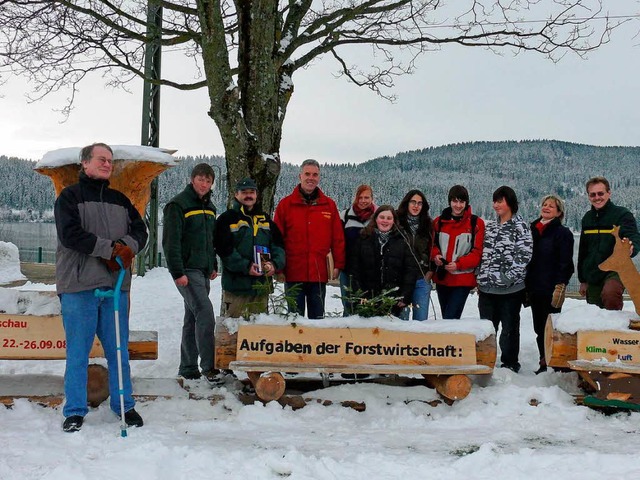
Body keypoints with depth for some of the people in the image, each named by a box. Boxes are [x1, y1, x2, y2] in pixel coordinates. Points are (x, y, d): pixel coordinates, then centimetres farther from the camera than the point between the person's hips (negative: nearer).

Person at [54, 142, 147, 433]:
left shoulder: (120, 200, 18)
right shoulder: (70, 197, 2)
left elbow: (140, 231, 12)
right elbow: (70, 234, -12)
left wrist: (127, 246, -11)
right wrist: (110, 249, -12)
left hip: (116, 284, 4)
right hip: (79, 284, -4)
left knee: (119, 349, 9)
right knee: (78, 351, 0)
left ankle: (124, 405, 19)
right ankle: (75, 411, 10)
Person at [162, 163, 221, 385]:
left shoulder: (209, 207, 15)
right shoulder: (178, 205, -10)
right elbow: (171, 241, -15)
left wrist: (213, 266, 17)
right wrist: (178, 272, -20)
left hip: (203, 271, 8)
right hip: (187, 271, -8)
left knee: (192, 318, 11)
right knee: (205, 313, -17)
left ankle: (188, 368, 18)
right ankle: (208, 367, -13)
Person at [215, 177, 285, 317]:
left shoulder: (265, 219, 17)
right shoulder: (227, 219, 0)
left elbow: (278, 245, 12)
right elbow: (224, 249, -10)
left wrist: (275, 264, -8)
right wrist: (245, 266, -20)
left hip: (262, 285, 5)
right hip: (236, 284, -5)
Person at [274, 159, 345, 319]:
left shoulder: (329, 205, 7)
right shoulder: (285, 204, 3)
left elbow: (338, 238, 7)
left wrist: (338, 264, 2)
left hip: (319, 274, 2)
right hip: (293, 273, -1)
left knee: (317, 317, 9)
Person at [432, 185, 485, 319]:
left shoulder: (476, 223, -4)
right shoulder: (439, 222, 7)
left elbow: (478, 252, -7)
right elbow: (432, 245, 16)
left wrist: (459, 264, -20)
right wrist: (436, 255, -7)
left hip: (463, 279, -5)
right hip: (442, 279, 5)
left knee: (450, 319, -13)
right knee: (446, 318, 15)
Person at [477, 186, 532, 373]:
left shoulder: (520, 226, -7)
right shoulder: (490, 226, 14)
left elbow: (523, 256, -13)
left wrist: (508, 278, -18)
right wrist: (480, 279, 10)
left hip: (510, 289, -6)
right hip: (487, 287, 6)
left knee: (509, 328, 5)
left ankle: (509, 364, 15)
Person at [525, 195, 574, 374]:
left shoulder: (562, 233, -3)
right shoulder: (532, 230, 14)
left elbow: (565, 263, -10)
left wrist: (560, 287, -18)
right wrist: (525, 286, 15)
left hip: (551, 290, -6)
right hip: (534, 289, 6)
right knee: (539, 328, 10)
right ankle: (544, 363, 19)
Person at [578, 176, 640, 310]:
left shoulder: (622, 214, -6)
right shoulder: (587, 218, 11)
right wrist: (582, 280, 17)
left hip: (615, 271, -6)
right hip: (592, 276, 6)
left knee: (610, 294, -37)